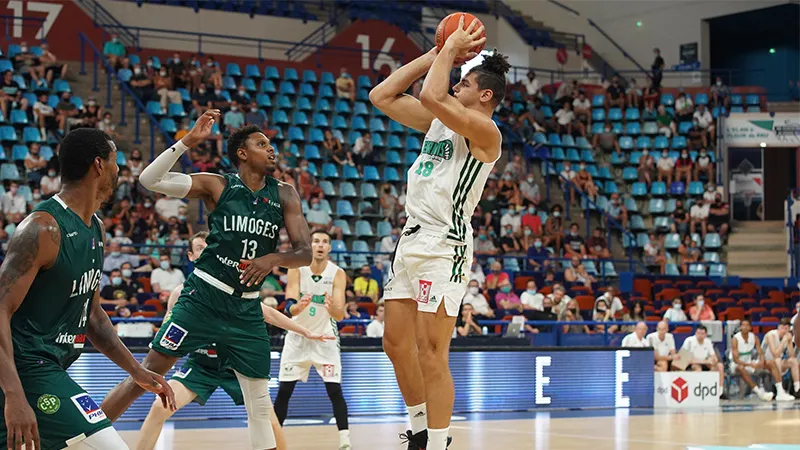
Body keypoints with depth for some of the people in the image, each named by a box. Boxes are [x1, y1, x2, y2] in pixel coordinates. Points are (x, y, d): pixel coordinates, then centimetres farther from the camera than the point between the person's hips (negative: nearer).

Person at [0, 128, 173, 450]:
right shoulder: (43, 228, -17)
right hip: (27, 369, -10)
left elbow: (91, 313, 22)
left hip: (50, 367, 10)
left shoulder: (95, 229, 12)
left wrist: (135, 371, 18)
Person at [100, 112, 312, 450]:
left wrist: (273, 259, -21)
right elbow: (150, 180, -14)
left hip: (246, 308, 4)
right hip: (204, 296, -4)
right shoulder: (218, 186, -5)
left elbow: (305, 253, -1)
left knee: (259, 402, 6)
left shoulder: (284, 195, 4)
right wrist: (189, 140, -22)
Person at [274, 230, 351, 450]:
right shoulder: (296, 269, -14)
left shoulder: (338, 274, -15)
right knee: (284, 391, 0)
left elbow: (340, 315, -21)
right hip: (298, 335, 1)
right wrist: (298, 306, -46)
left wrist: (332, 307, -44)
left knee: (334, 390, -11)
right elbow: (288, 309, -22)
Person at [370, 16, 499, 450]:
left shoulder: (484, 130, -9)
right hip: (411, 239, 9)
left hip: (444, 245, -9)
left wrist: (453, 48, -9)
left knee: (430, 355, -10)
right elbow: (382, 96, 15)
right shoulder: (439, 121, 17)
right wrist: (437, 54, 13)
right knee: (396, 344, 12)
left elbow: (432, 96, -24)